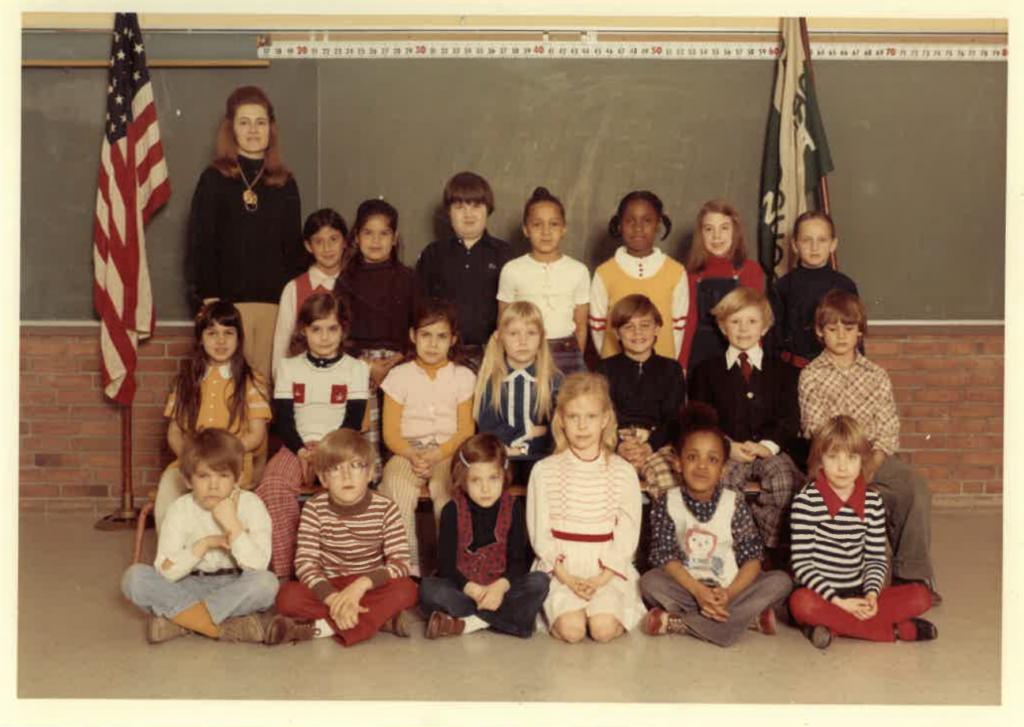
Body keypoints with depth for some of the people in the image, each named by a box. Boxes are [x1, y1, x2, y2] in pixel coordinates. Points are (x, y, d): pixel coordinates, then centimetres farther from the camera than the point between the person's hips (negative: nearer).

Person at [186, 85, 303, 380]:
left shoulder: (285, 184, 13)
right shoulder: (214, 179, 4)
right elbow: (200, 243, 0)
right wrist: (208, 299, -9)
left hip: (275, 302, 3)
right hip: (228, 300, -2)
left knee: (268, 382, 2)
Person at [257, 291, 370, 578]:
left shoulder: (357, 368, 9)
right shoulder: (290, 367, 14)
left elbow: (353, 422, 0)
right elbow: (283, 419, 6)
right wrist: (302, 452, -14)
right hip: (297, 447, 2)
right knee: (273, 484, -31)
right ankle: (283, 570, -28)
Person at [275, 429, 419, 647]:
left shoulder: (385, 509, -9)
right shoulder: (315, 508, -9)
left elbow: (400, 563, -15)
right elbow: (305, 562, -16)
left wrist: (361, 584, -31)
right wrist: (333, 599, -32)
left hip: (370, 587, -1)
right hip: (329, 588, 1)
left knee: (406, 590, -30)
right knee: (288, 596, -28)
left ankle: (326, 627, -26)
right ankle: (381, 619, -24)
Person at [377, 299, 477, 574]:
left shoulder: (463, 377, 10)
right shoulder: (399, 376, 10)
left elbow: (465, 432, 2)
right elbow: (391, 433, 4)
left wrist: (436, 455, -15)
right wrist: (413, 455, -16)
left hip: (448, 452, 0)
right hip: (407, 451, 1)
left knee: (447, 488, -33)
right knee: (396, 486, -31)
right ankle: (407, 567, -28)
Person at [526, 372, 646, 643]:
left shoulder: (623, 472, 4)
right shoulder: (545, 471, 2)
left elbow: (628, 534, 0)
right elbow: (539, 532, -1)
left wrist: (602, 578, -12)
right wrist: (565, 576, -12)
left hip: (608, 569, 0)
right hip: (560, 569, 0)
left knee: (604, 628, -24)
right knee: (571, 629, -23)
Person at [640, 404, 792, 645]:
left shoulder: (734, 503, -3)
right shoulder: (666, 503, -5)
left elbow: (752, 557, -7)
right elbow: (664, 556, -10)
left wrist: (729, 593, -23)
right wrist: (699, 591, -22)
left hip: (727, 591, 2)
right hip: (686, 589, -2)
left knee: (781, 581, -21)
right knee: (650, 581, -28)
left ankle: (679, 622, -26)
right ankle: (748, 616, -27)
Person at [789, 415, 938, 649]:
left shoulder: (873, 502, 3)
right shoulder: (806, 501, -10)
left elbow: (876, 559, 6)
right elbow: (801, 563, -13)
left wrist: (871, 595, -14)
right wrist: (838, 602, -20)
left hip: (857, 596, 4)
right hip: (821, 595, -4)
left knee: (921, 596, -13)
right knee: (801, 603, -38)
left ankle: (833, 625, -20)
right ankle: (896, 630, -23)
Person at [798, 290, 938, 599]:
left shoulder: (877, 375, 15)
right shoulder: (811, 376, 7)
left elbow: (888, 429, 6)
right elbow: (815, 430, -2)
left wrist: (872, 463, -13)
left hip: (874, 456, 3)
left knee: (916, 487, -26)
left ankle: (913, 574, -17)